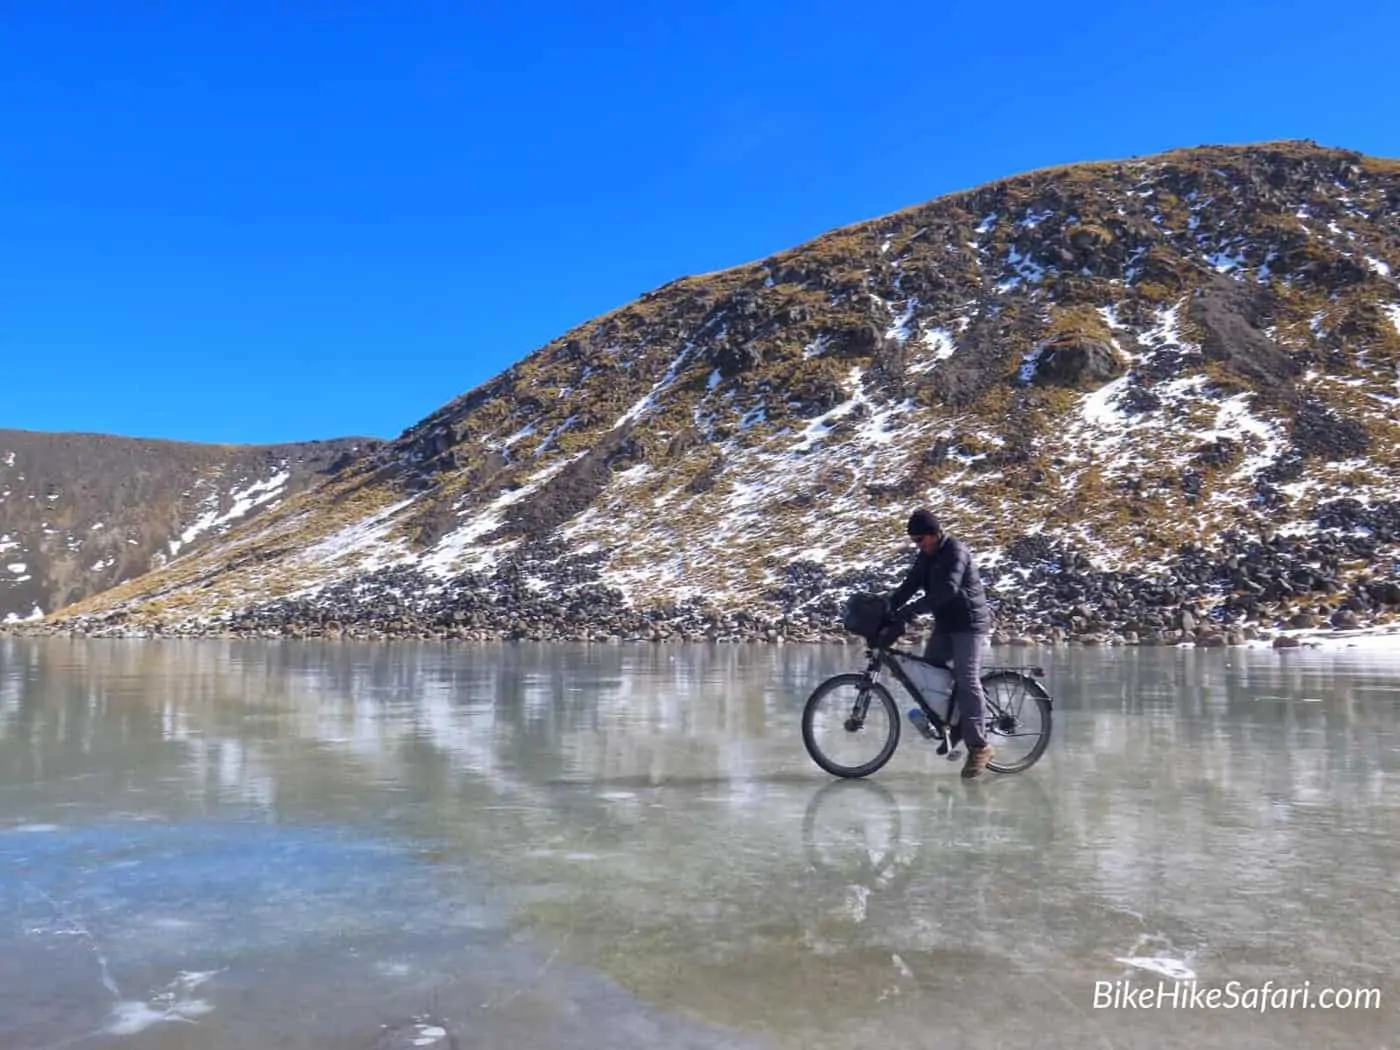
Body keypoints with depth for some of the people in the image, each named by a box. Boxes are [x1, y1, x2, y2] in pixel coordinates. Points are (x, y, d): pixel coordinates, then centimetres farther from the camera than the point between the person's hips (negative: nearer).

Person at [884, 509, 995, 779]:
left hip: (969, 623, -9)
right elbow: (910, 584, 5)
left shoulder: (956, 551, -17)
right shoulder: (925, 556, 9)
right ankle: (955, 727, 16)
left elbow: (948, 589, -30)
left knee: (966, 681, -14)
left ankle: (979, 746, -10)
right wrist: (888, 609, -10)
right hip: (944, 624, 9)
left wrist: (912, 610, -37)